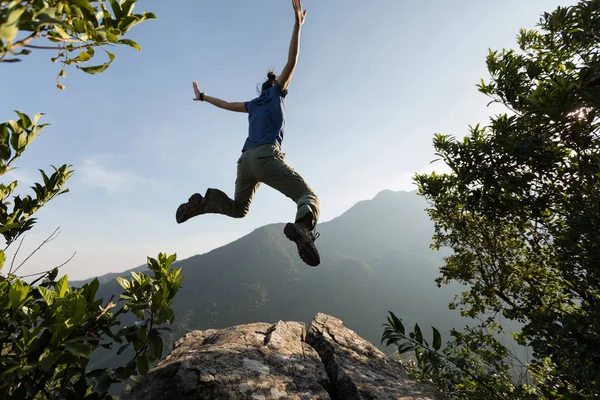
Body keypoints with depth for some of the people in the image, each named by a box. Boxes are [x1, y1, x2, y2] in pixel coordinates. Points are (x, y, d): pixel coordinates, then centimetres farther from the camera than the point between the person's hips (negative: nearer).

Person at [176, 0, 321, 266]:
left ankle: (204, 202, -2)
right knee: (309, 197, -10)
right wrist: (297, 25, 9)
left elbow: (227, 104, 43)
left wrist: (202, 97, 59)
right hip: (267, 155, -6)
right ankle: (303, 226, -44)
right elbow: (291, 62, 8)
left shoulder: (253, 104, 31)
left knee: (238, 208, 25)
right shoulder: (277, 92, 19)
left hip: (245, 160, 7)